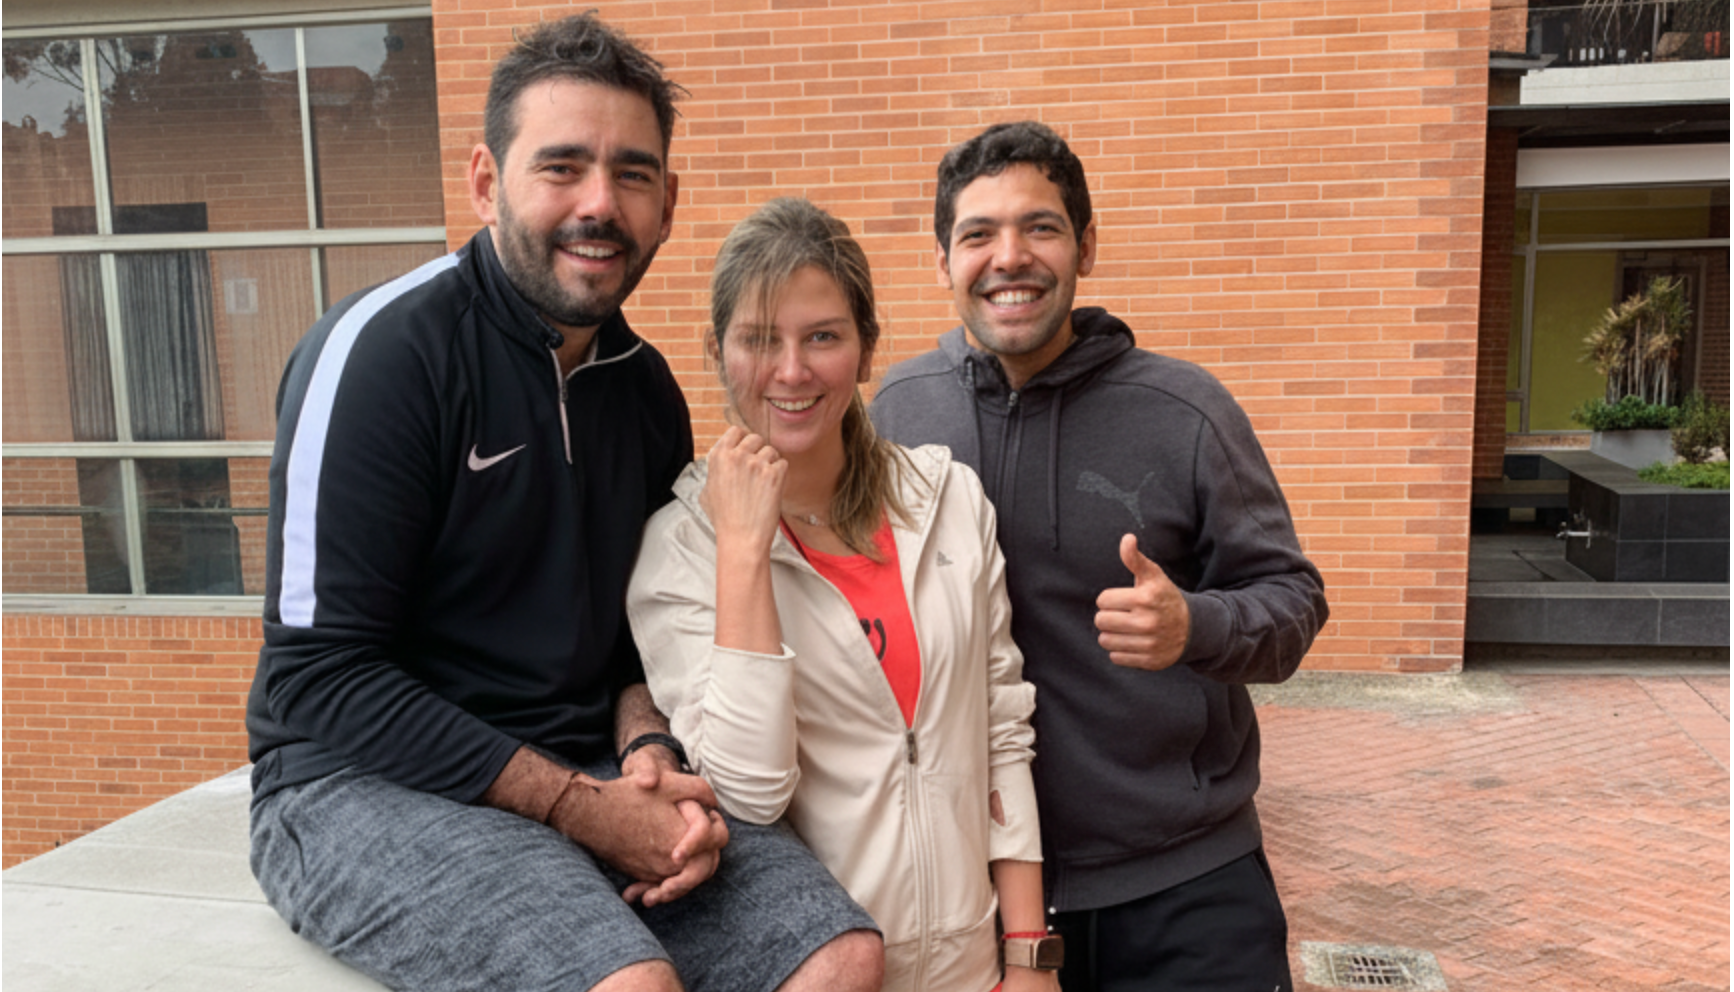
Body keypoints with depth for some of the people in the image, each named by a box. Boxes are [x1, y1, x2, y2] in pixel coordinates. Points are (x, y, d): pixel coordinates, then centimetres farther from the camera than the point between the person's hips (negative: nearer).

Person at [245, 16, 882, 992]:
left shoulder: (646, 389, 7)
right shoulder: (382, 349, -12)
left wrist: (645, 753, -6)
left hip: (586, 775, 6)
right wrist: (577, 805, -18)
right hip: (368, 781, -5)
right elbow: (320, 676, -15)